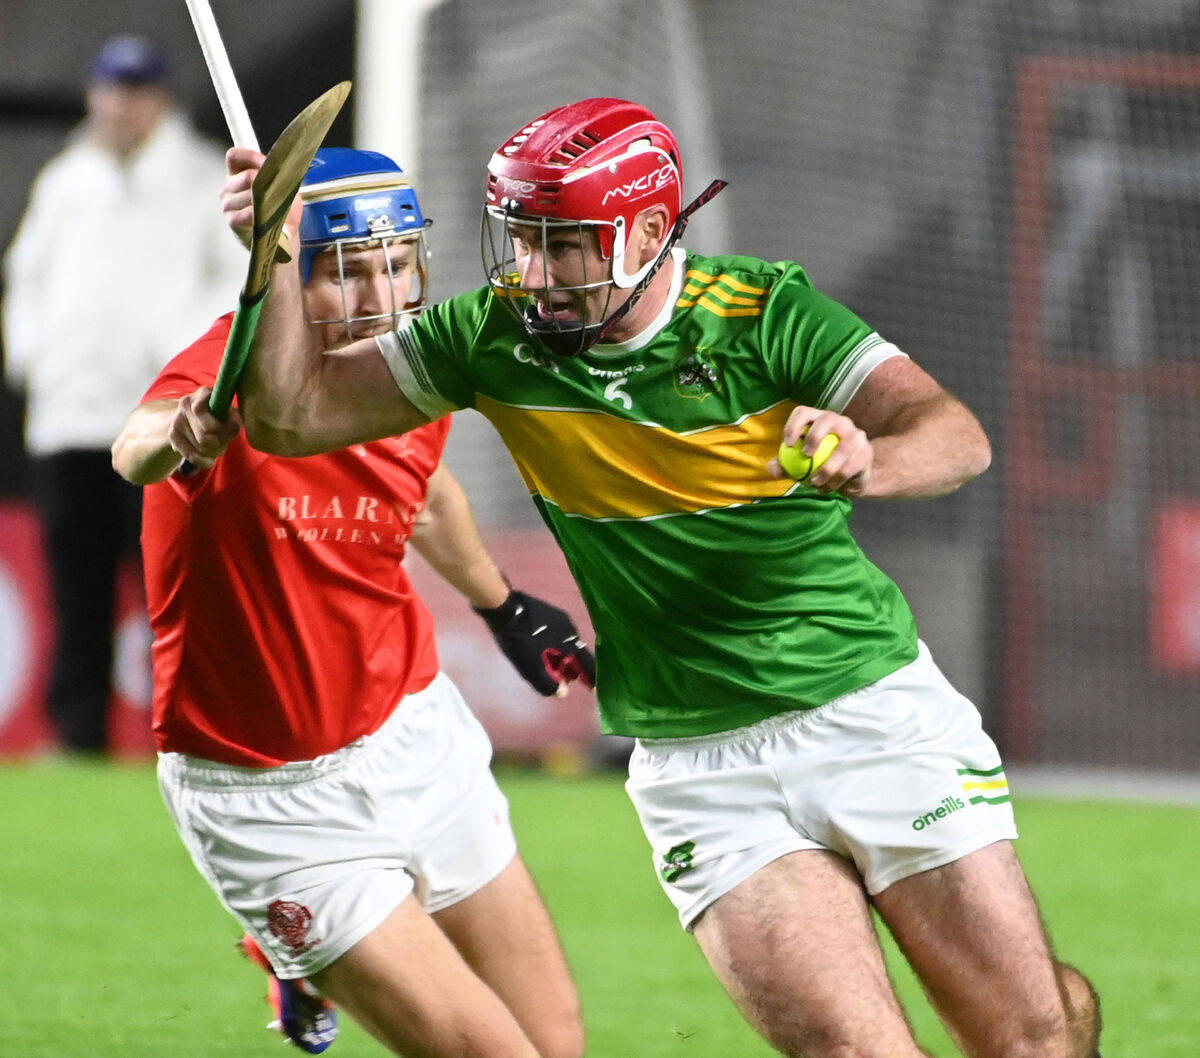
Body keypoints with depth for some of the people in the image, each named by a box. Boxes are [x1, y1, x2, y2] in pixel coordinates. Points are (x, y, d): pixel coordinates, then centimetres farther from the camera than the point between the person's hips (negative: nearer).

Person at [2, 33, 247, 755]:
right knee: (78, 584, 4)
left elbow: (251, 276, 0)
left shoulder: (207, 181, 4)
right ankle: (78, 732, 7)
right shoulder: (62, 182, 18)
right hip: (66, 417, 5)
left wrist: (192, 350, -11)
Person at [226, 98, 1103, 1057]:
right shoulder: (497, 334, -2)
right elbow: (293, 415, 0)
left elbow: (956, 436, -22)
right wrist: (275, 259, -16)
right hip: (702, 770, 1)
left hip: (877, 715, -1)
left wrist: (866, 465, -44)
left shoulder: (763, 316, -11)